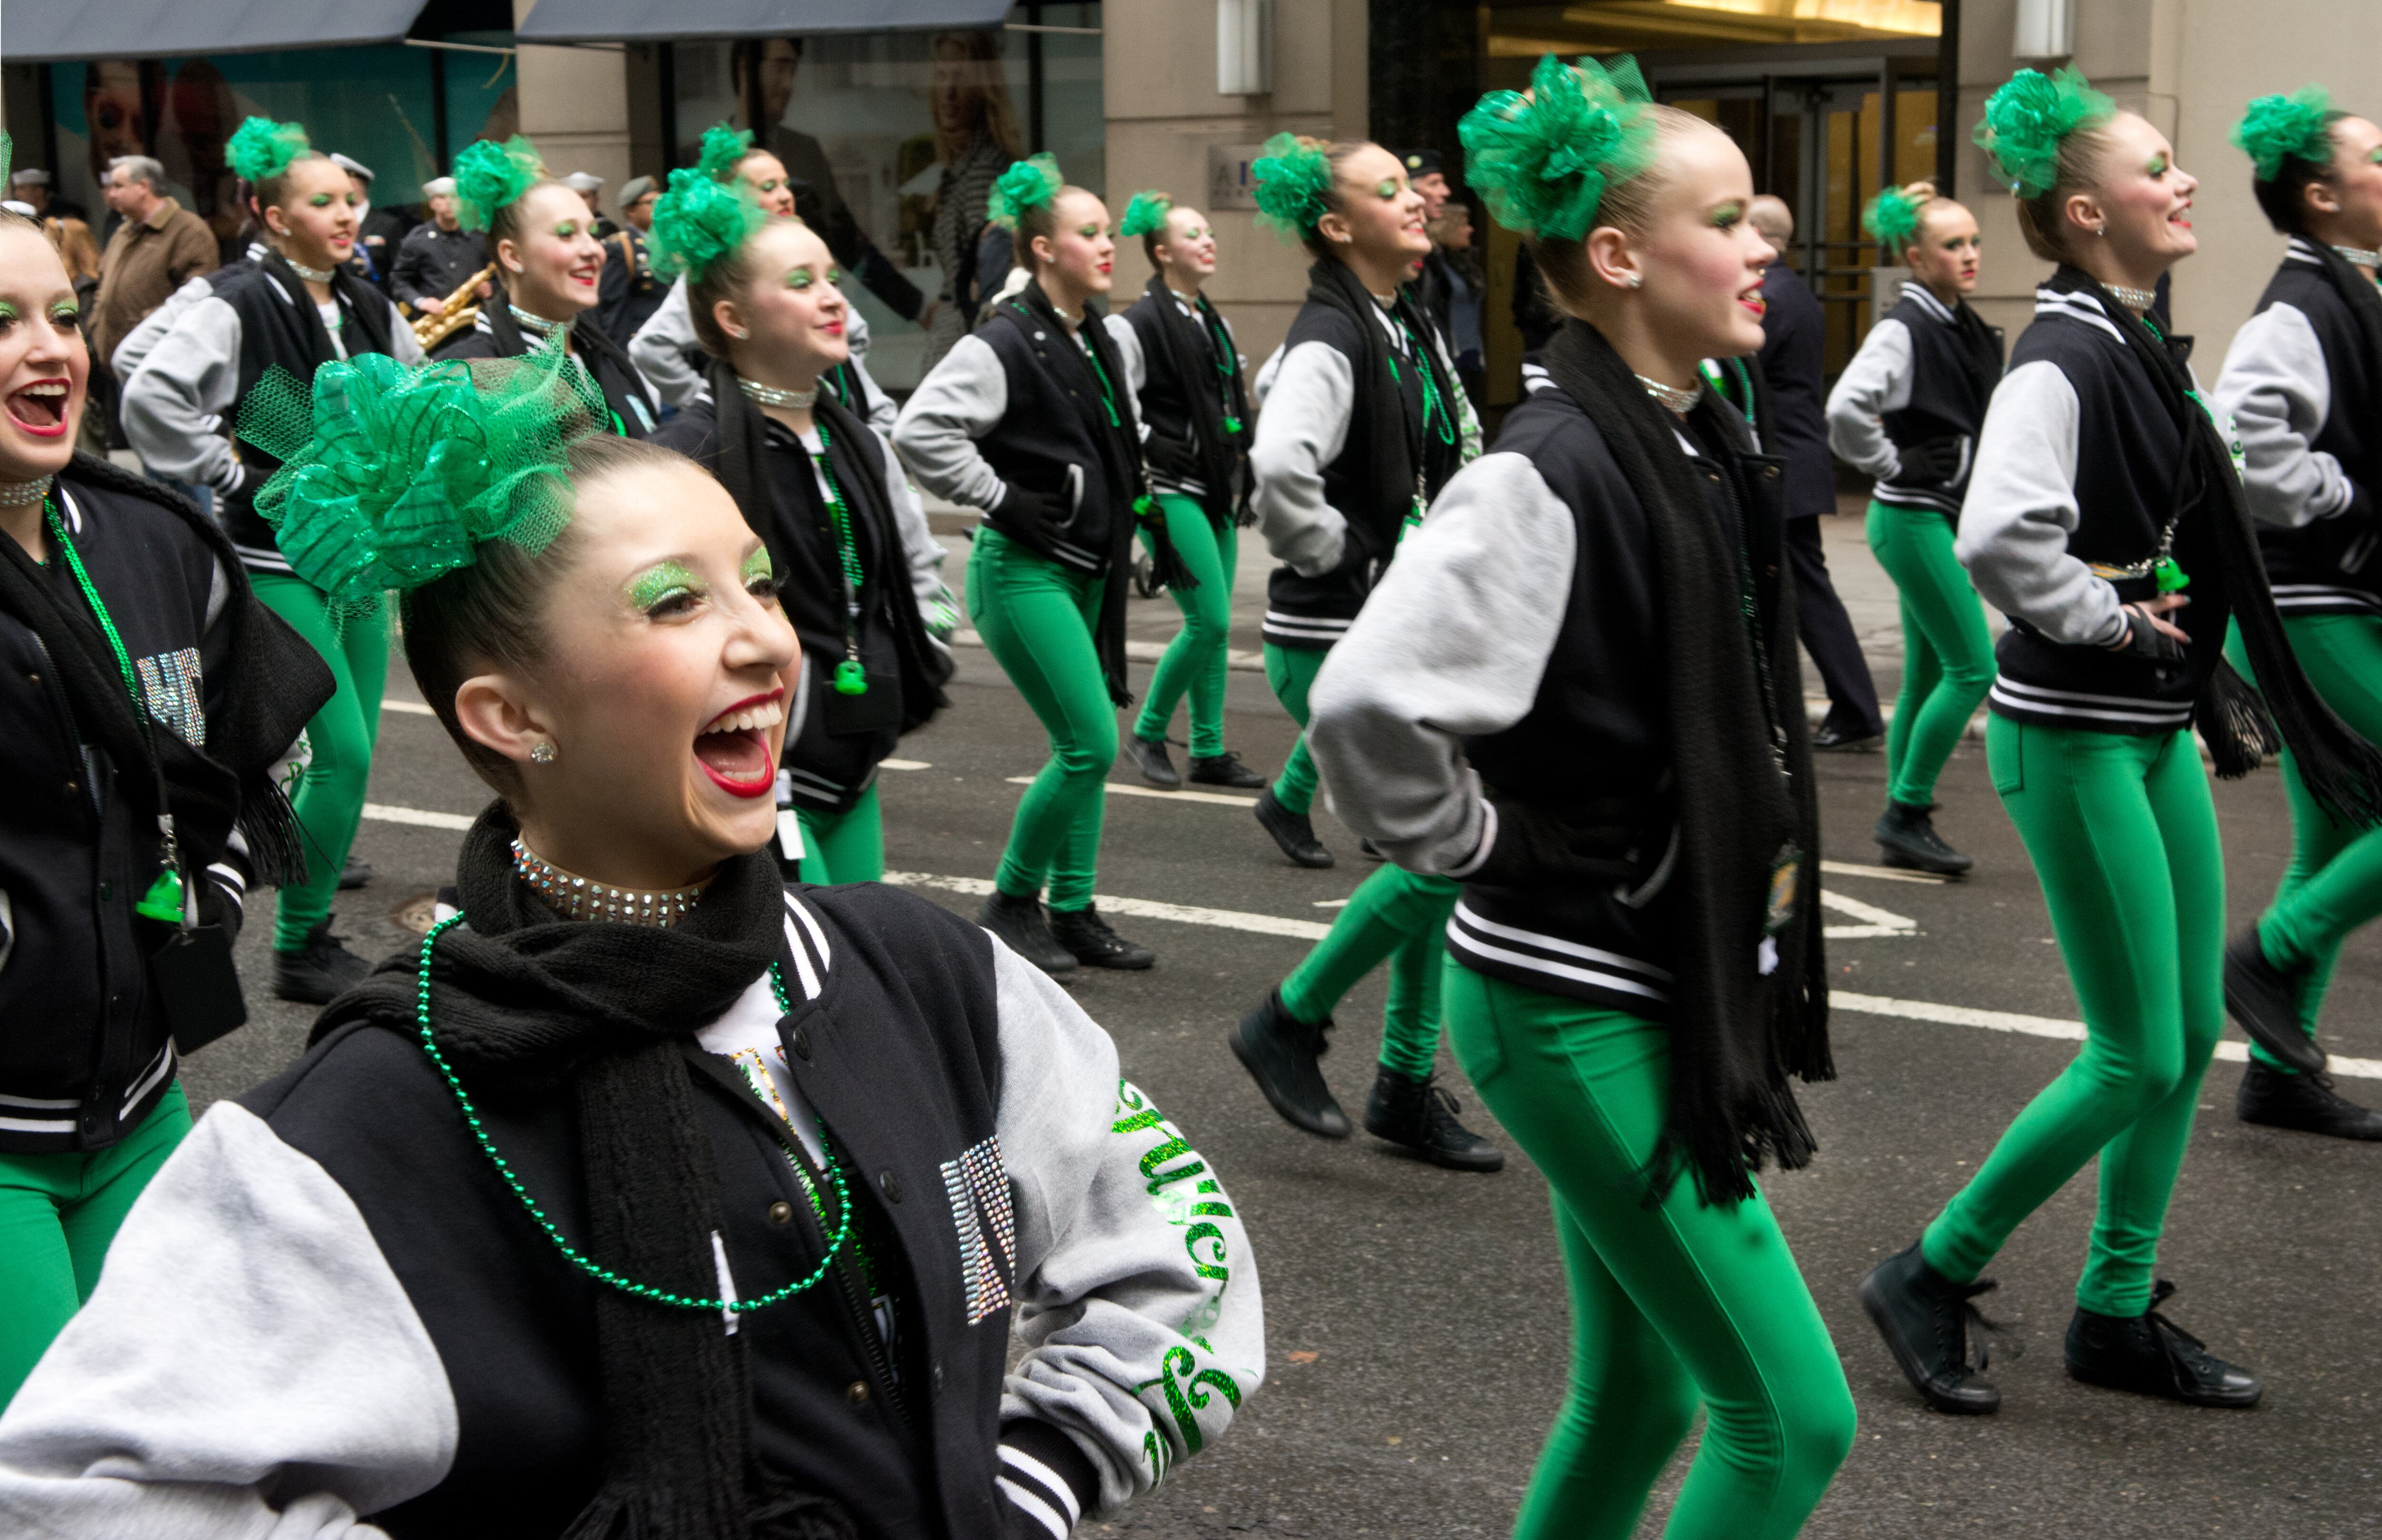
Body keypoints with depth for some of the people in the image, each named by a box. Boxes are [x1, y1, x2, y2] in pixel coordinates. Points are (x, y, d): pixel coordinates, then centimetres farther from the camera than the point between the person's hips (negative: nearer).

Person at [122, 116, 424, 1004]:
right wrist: (231, 475, -18)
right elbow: (151, 398, -24)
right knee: (345, 753, -11)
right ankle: (300, 948, 1)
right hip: (281, 559, -7)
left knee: (354, 748, 12)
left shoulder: (369, 309, 9)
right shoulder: (238, 308, -13)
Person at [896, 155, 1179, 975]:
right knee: (1090, 744, -12)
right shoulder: (1004, 344, -14)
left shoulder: (1100, 345, 13)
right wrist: (1003, 499, -19)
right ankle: (1011, 903, 4)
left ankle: (1073, 912, 19)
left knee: (1088, 746, 10)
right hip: (1024, 570, -9)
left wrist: (1149, 521, 16)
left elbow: (1124, 450, 27)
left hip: (1088, 569, 9)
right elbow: (919, 429, -23)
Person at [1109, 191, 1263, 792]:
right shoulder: (1138, 324, -10)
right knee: (1209, 620, -12)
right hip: (1172, 494, -8)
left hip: (1216, 491, 8)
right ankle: (1148, 732, 4)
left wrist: (1239, 472, 17)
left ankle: (1209, 751, 15)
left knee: (1214, 624, 8)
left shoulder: (1215, 323, 16)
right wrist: (1151, 460, -14)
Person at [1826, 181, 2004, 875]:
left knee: (1928, 674, 10)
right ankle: (1907, 812, -1)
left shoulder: (1968, 330, 12)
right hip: (1912, 516, -8)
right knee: (1973, 666, -10)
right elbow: (1845, 409, -29)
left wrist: (1976, 488, 16)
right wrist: (1892, 465, -16)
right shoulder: (1902, 329, -14)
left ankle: (1904, 823, 17)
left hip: (1951, 515, 8)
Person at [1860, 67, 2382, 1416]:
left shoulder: (2151, 354, 11)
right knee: (2137, 1058, -5)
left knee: (2193, 1034, 12)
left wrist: (2195, 681, 15)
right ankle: (1931, 1279, 9)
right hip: (2075, 735, -9)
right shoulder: (2062, 361, -18)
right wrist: (2110, 619, -20)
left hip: (2158, 725, 9)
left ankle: (2118, 1314, 25)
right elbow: (2000, 536, -34)